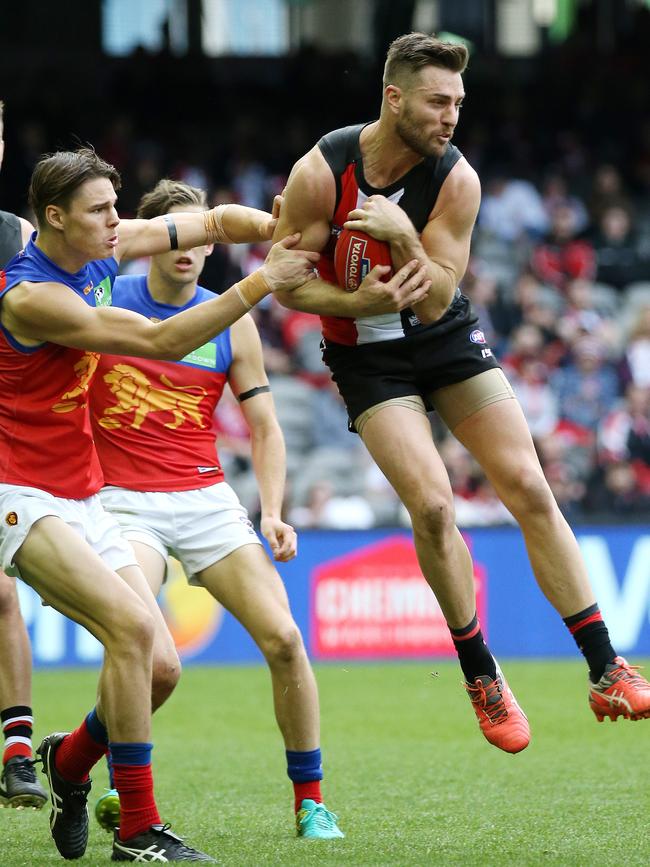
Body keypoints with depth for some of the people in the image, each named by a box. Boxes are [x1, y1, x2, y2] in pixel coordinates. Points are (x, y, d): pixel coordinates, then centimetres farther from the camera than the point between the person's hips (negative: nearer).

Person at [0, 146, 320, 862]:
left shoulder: (103, 250, 4)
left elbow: (215, 221, 9)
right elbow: (161, 342, -23)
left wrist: (280, 231, -10)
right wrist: (261, 282, -22)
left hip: (80, 497, 8)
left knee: (153, 661, -2)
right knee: (131, 625, -22)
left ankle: (68, 762, 25)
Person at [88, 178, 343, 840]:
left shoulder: (232, 323, 7)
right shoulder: (103, 303, 1)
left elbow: (264, 426, 11)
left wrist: (272, 512, -1)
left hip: (207, 499, 2)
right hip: (125, 503, -2)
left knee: (283, 639, -10)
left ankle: (310, 800, 4)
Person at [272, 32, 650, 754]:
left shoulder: (456, 180, -16)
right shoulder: (322, 172, -20)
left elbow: (436, 301, -17)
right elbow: (288, 285, -12)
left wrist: (402, 234, -34)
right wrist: (368, 301, -27)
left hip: (448, 340, 2)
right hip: (367, 358, -2)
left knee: (528, 487, -6)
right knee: (431, 504, -18)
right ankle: (482, 680, 1)